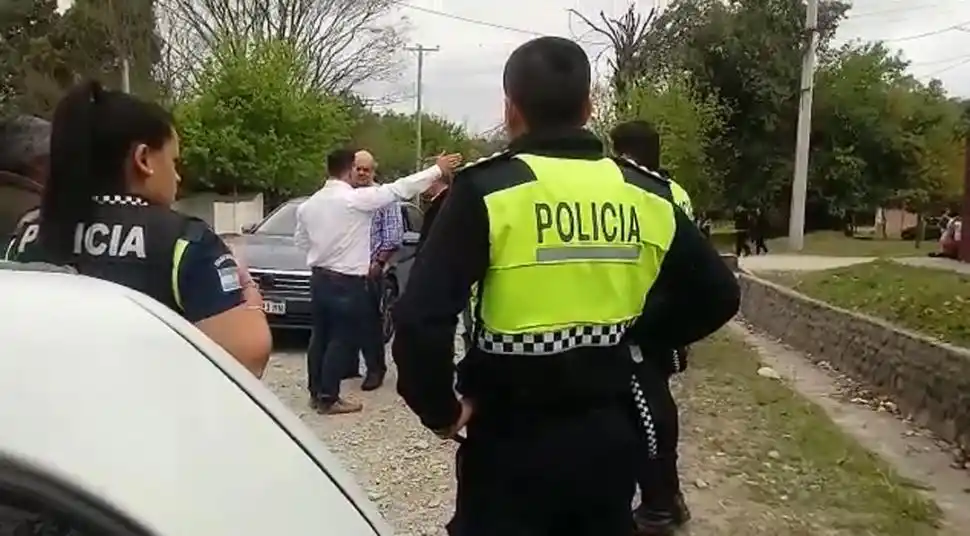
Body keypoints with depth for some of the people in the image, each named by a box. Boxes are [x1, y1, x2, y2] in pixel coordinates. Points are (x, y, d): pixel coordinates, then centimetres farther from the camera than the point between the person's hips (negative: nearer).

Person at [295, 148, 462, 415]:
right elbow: (399, 189, -16)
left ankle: (316, 392, 23)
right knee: (342, 340, 2)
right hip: (347, 281, -7)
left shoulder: (309, 203, 5)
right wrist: (437, 170, -12)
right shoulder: (358, 198, -16)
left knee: (320, 335, 14)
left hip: (319, 278, 7)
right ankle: (328, 398, 7)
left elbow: (301, 240, 15)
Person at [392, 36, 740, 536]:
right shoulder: (645, 194, 0)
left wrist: (441, 409, -8)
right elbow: (718, 295, 10)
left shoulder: (489, 190, -14)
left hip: (512, 439, -4)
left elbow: (420, 318, -23)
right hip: (609, 436, 4)